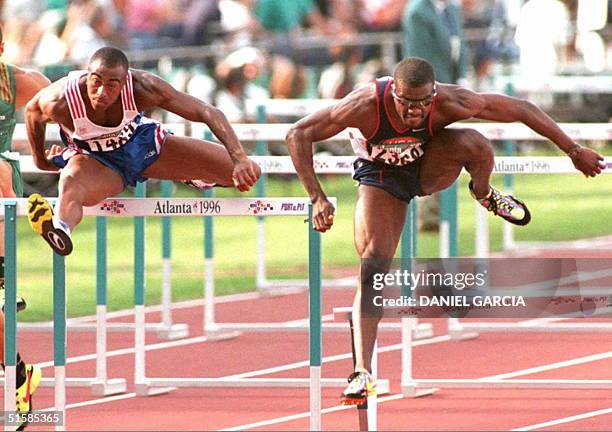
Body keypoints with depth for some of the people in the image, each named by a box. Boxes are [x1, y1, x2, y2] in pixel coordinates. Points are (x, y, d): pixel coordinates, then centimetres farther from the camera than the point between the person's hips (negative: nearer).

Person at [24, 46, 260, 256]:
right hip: (95, 159, -2)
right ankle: (60, 227, -76)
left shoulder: (142, 88, -32)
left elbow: (208, 113, -29)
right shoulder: (60, 102, -33)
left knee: (248, 173, -4)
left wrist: (240, 159, -40)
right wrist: (40, 160, 8)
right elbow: (32, 111, -7)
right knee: (71, 182, -42)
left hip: (144, 143, 2)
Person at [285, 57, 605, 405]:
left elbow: (521, 109, -22)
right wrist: (317, 198, -34)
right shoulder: (365, 106, -36)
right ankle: (363, 372, -16)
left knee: (473, 143, -34)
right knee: (374, 263, -18)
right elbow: (298, 135, -28)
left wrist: (574, 150, -14)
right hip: (381, 177, -1)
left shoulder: (449, 102, -33)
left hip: (430, 166, 1)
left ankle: (484, 194, 2)